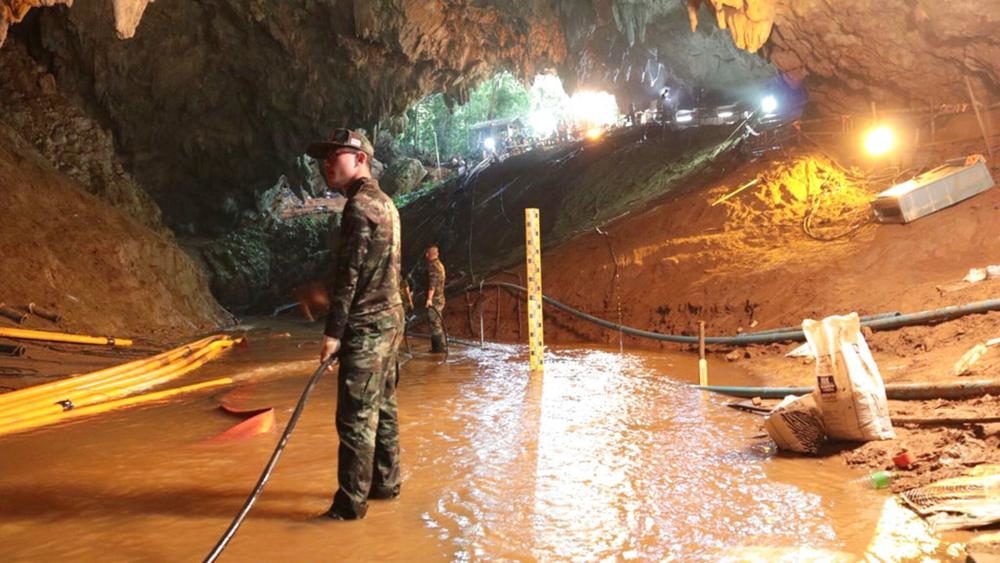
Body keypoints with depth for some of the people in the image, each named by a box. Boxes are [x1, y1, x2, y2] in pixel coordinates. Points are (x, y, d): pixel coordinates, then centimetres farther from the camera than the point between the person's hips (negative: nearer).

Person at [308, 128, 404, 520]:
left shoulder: (359, 206, -14)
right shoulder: (385, 203, 16)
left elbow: (349, 274, -19)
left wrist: (333, 331, -17)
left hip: (365, 326, -10)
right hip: (389, 319, 10)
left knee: (356, 416, -4)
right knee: (383, 407, 16)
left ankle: (351, 503, 2)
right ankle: (385, 483, 26)